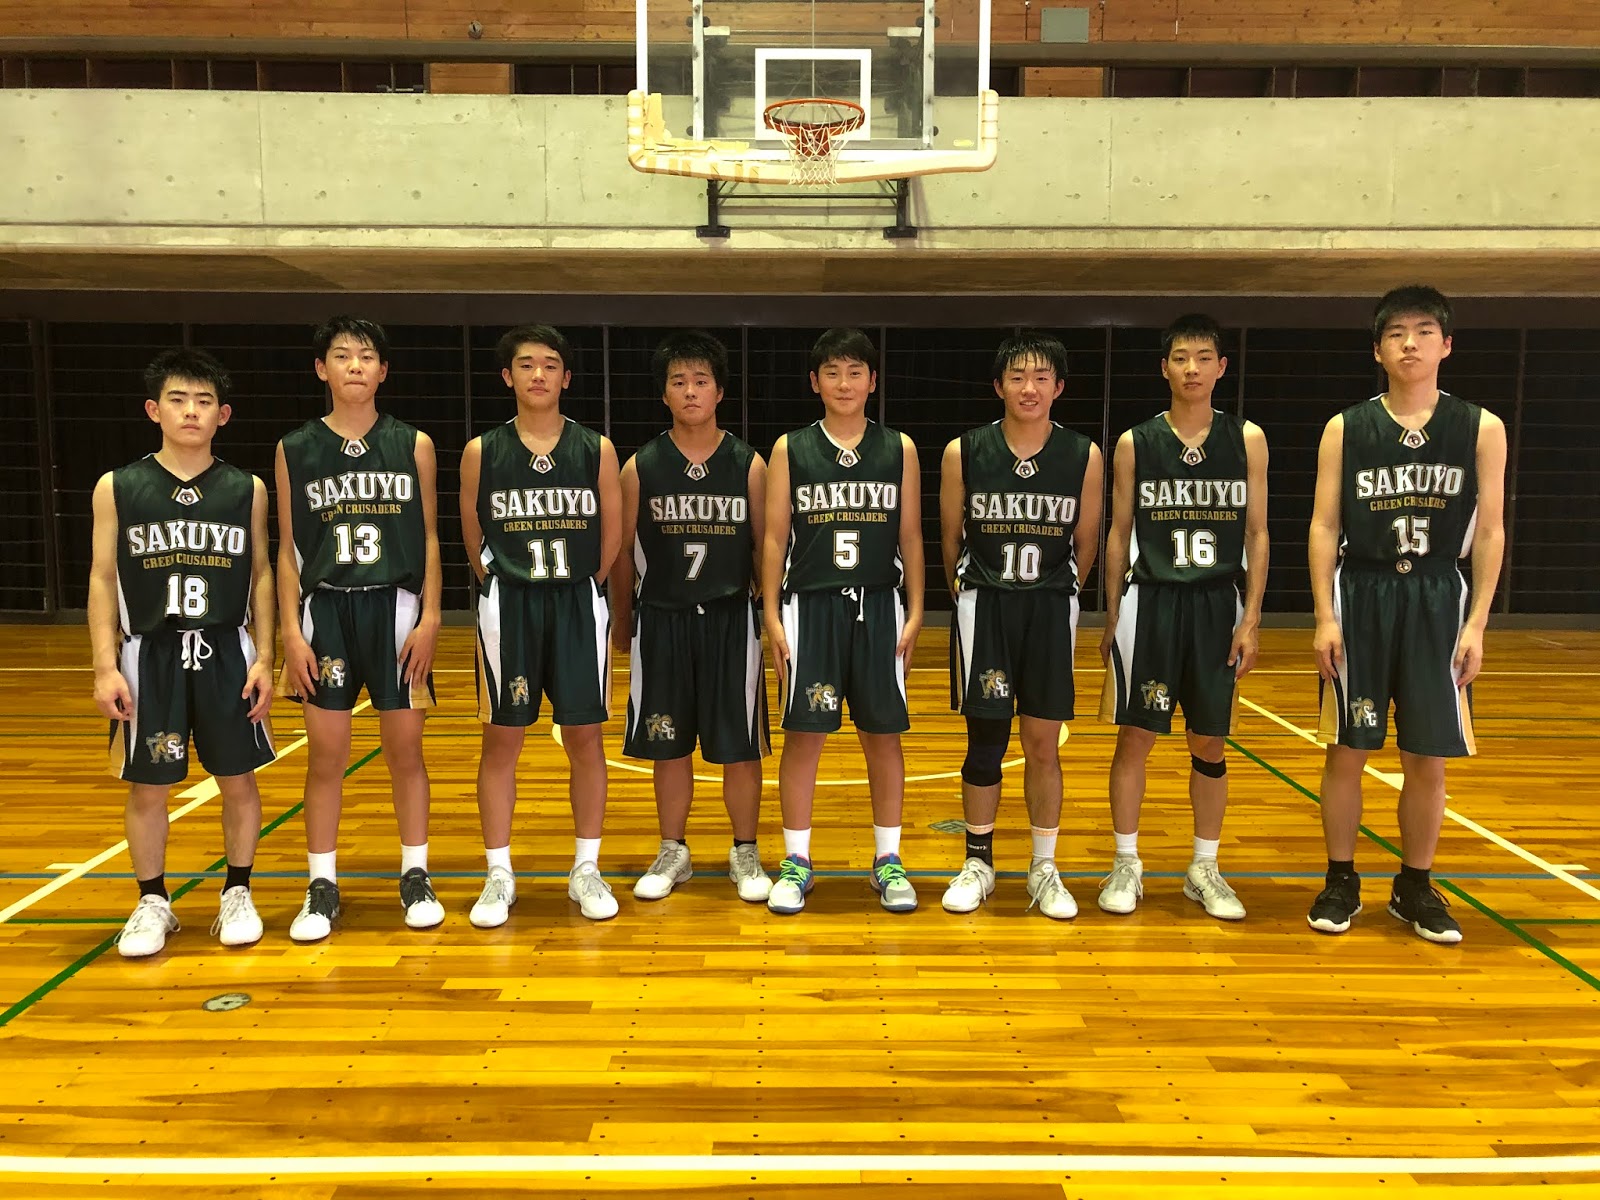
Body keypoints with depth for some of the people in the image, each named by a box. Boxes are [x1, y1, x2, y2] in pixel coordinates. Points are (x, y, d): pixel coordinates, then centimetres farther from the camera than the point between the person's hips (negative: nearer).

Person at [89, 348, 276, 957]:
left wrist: (264, 658, 0)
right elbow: (103, 579, 0)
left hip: (226, 652, 1)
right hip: (149, 654, 0)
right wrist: (105, 667, -6)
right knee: (147, 787, 7)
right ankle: (152, 903, 23)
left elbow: (261, 575, 6)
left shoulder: (247, 490, 2)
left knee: (238, 779, 6)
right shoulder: (117, 489, -1)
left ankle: (237, 895, 23)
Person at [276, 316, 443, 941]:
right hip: (326, 610, 1)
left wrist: (429, 617, -5)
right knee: (325, 755, 5)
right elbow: (288, 549, 4)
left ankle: (416, 878, 20)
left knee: (405, 749, 6)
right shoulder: (295, 450, 3)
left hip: (395, 609, 0)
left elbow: (429, 538, 4)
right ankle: (322, 888, 17)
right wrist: (292, 632, -3)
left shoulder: (413, 445, 2)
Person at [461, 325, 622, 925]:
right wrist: (507, 584, 8)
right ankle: (499, 875, 15)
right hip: (507, 605, 0)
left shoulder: (596, 448, 1)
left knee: (584, 737, 5)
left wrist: (578, 586, 8)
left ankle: (587, 870, 17)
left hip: (579, 605, 1)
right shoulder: (482, 451, 0)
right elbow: (473, 536, 8)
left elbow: (612, 534, 7)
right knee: (502, 738, 4)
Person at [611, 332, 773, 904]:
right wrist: (621, 620, 10)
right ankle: (673, 853, 25)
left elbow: (764, 546, 4)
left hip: (731, 619, 0)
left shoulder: (748, 464, 0)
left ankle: (745, 853, 21)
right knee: (668, 745, 9)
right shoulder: (641, 466, 0)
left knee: (739, 745, 5)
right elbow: (622, 549, 7)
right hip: (662, 619, 1)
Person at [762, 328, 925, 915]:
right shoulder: (791, 449, 3)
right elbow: (775, 537, 3)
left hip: (879, 605, 1)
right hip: (809, 604, -1)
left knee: (883, 734, 6)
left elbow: (911, 536, 7)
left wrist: (915, 611, 1)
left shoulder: (899, 448, 6)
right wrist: (772, 616, -3)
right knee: (803, 733, 2)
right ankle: (796, 862, 14)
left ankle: (888, 861, 18)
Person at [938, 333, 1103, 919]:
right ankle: (978, 863, 21)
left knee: (1044, 745, 6)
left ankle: (1044, 870, 21)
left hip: (1050, 609, 1)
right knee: (985, 741, 5)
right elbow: (950, 540, 5)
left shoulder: (1084, 456, -4)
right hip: (983, 606, -1)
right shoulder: (963, 453, -6)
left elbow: (1085, 545, 6)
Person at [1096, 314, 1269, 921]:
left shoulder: (1246, 438, 2)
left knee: (1210, 743, 8)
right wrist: (1111, 618, 3)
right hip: (1150, 600, -1)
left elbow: (1257, 533, 3)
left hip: (1218, 604, 1)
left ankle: (1204, 869, 22)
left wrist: (1251, 618, -3)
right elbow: (1119, 534, 5)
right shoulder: (1135, 443, 1)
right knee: (1135, 736, 1)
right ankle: (1126, 864, 15)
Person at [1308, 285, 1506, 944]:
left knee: (1428, 759, 6)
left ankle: (1415, 887, 23)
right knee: (1347, 750, 4)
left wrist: (1476, 624, -4)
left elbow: (1490, 532, 2)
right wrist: (1325, 617, -8)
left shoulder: (1480, 428, 2)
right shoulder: (1346, 429, 1)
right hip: (1361, 595, 0)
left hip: (1438, 600, 1)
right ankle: (1341, 881, 20)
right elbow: (1324, 526, -1)